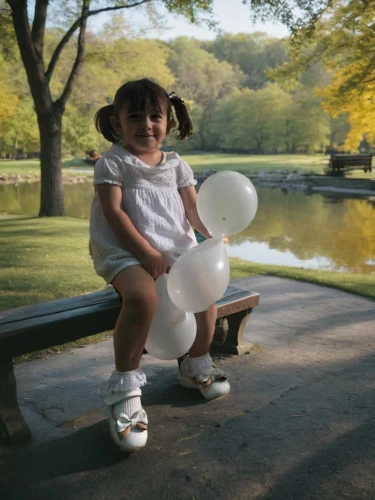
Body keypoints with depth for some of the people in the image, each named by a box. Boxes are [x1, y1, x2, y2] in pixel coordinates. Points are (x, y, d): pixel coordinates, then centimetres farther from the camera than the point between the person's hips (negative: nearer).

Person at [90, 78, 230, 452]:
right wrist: (147, 252, -19)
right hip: (125, 251, -6)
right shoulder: (112, 163, -1)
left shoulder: (176, 165, 14)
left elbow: (192, 208, 7)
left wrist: (212, 231, -15)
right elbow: (113, 211, -11)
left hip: (176, 248, 6)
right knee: (142, 296, -34)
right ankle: (124, 389, -20)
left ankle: (196, 365, 18)